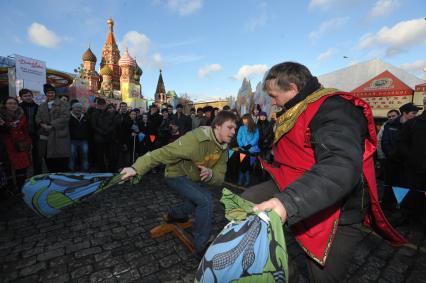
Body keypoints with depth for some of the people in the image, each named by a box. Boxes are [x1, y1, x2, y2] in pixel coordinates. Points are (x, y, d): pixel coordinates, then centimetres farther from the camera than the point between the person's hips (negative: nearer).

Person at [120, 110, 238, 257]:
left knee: (200, 200, 23)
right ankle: (201, 247, -1)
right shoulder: (196, 139, -35)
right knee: (206, 201, -22)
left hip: (195, 178, 8)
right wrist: (137, 168, -47)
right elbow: (164, 152, -38)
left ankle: (174, 214, 50)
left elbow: (219, 177, -13)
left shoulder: (223, 148, -10)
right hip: (178, 175, -8)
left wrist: (210, 174, -36)